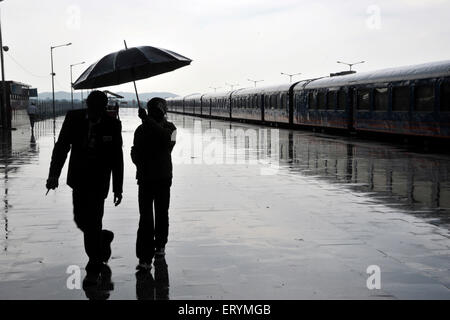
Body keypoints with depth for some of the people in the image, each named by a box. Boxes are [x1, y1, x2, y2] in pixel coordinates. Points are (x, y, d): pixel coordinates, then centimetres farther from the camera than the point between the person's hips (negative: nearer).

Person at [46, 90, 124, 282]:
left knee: (93, 222, -5)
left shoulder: (112, 125, -9)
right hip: (78, 179, 4)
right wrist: (54, 174, -17)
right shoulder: (73, 118, -5)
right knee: (81, 221, 10)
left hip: (98, 182, -3)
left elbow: (117, 159, -4)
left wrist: (118, 188, -3)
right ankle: (103, 238, 41)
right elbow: (61, 146, -5)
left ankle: (94, 268, 10)